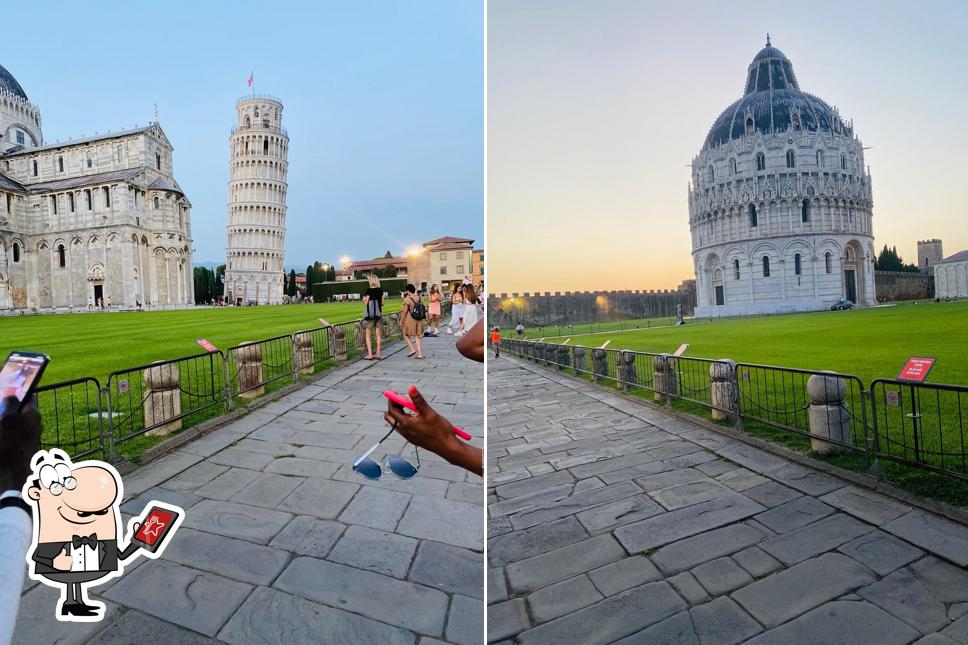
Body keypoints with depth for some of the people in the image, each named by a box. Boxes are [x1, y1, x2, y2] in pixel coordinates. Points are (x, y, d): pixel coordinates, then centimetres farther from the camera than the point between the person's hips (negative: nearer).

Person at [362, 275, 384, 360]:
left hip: (370, 314, -5)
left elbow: (366, 303, -10)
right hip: (378, 314, 5)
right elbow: (382, 303, 9)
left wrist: (364, 300, 8)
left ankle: (370, 355, -2)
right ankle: (378, 354, 10)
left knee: (368, 334, 3)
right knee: (378, 334, 8)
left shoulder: (369, 291, -11)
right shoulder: (380, 291, 5)